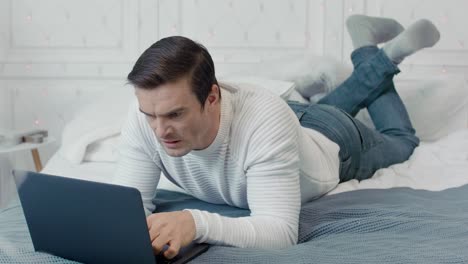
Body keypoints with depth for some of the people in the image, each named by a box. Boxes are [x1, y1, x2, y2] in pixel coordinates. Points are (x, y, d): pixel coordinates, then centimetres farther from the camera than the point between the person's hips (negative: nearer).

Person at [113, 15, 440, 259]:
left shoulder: (267, 120, -51)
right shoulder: (144, 117, -37)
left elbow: (281, 232, -53)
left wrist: (196, 222, -69)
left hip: (331, 138, -4)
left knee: (398, 141, 31)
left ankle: (385, 57, 43)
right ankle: (371, 58, 51)